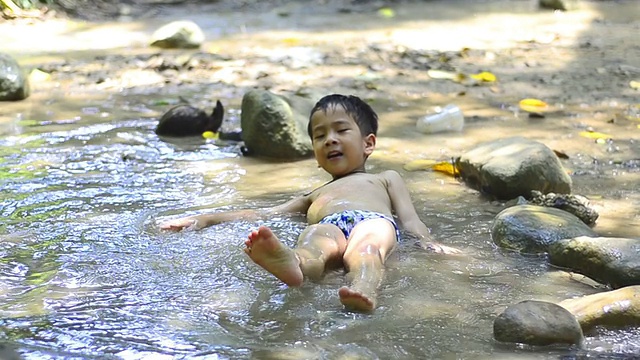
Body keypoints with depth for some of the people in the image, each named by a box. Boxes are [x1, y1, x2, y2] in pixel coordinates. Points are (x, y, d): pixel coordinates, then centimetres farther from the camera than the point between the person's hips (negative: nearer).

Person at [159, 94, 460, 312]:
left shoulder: (385, 179, 40)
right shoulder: (314, 195, 47)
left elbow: (410, 219, 23)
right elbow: (261, 215, 38)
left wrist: (428, 242, 0)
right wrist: (204, 220, 30)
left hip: (374, 220, -1)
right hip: (328, 227, 1)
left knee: (367, 243, -41)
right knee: (316, 237, -39)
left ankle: (362, 289, -75)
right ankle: (291, 264, -74)